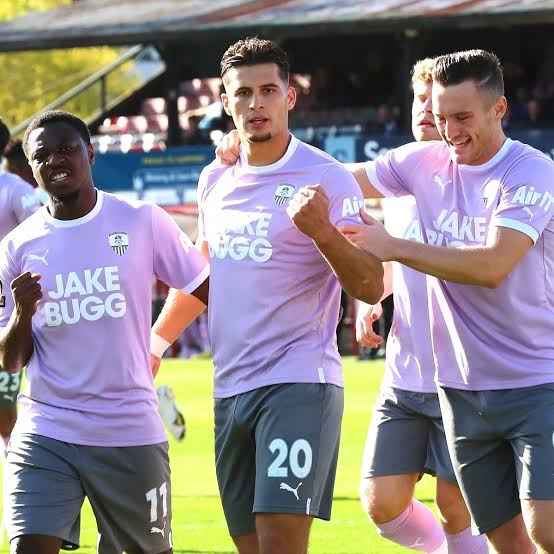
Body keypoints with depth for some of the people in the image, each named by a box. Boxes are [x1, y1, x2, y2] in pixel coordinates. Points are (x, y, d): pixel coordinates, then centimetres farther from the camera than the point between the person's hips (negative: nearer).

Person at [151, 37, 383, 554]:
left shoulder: (326, 178, -7)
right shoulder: (214, 181, 11)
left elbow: (370, 287, -12)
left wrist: (319, 228, -28)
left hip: (299, 383, -6)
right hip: (230, 390, 6)